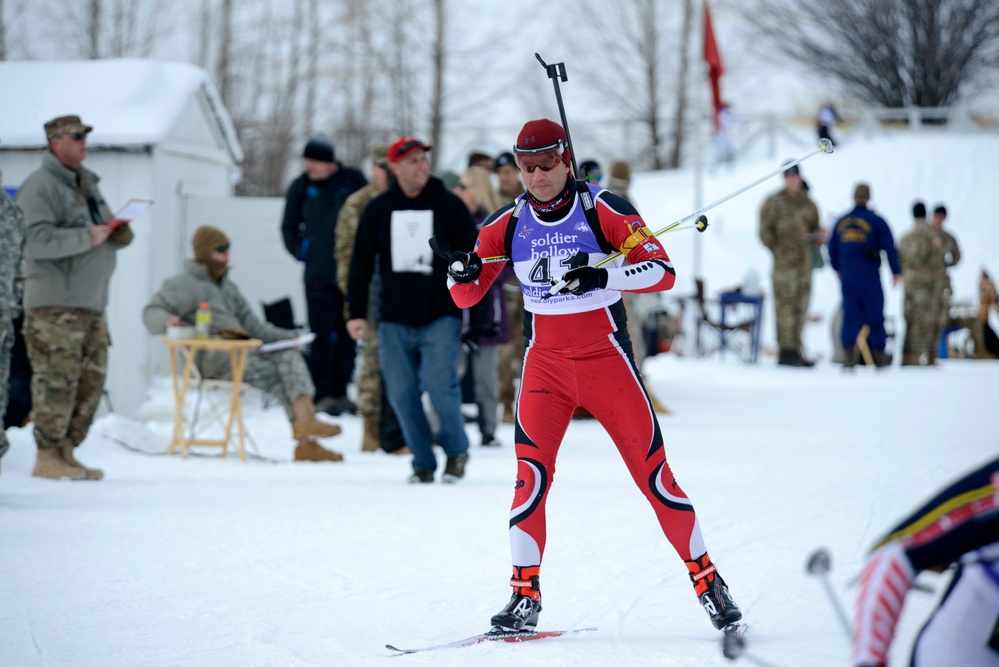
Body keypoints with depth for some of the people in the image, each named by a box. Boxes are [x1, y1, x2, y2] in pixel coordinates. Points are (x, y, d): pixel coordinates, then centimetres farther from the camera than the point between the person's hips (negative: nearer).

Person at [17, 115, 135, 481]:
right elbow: (37, 240, -19)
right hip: (55, 302, -8)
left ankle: (66, 452, 15)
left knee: (91, 380, 8)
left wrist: (122, 233, 1)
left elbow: (111, 230, 24)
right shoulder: (40, 186, -7)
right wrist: (87, 237, -22)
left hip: (92, 300, 9)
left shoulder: (87, 183, 21)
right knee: (57, 379, -10)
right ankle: (47, 456, -5)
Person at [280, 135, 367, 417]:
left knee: (348, 333, 6)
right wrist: (301, 252, 3)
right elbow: (289, 227, 15)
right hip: (319, 274, -1)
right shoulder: (301, 187, 3)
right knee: (322, 335, -4)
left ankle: (341, 392, 15)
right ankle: (323, 395, 1)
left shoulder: (353, 181, 1)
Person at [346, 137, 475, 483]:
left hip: (441, 318, -2)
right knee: (402, 393, 0)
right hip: (394, 321, 2)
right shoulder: (378, 210, 7)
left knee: (439, 384, -14)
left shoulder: (450, 206, 2)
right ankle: (423, 462, 14)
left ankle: (456, 448, 10)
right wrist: (357, 312, 5)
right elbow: (361, 264, 11)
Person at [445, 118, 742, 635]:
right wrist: (462, 274, -18)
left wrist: (604, 274, -28)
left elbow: (663, 271, -13)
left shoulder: (604, 210, -8)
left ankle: (706, 578, 14)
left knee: (653, 473, 0)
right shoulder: (508, 223, 1)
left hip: (607, 360, -2)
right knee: (531, 473, -13)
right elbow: (466, 297, 6)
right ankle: (525, 595, -4)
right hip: (545, 364, 2)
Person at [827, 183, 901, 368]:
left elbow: (832, 249, 16)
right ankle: (878, 354, 13)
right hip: (869, 276, -3)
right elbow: (889, 247, -7)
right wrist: (896, 271, 3)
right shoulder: (876, 221, -4)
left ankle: (848, 354, -11)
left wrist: (838, 269, 32)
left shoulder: (841, 222, 8)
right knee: (874, 315, 7)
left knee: (850, 315, 3)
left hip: (847, 276, 3)